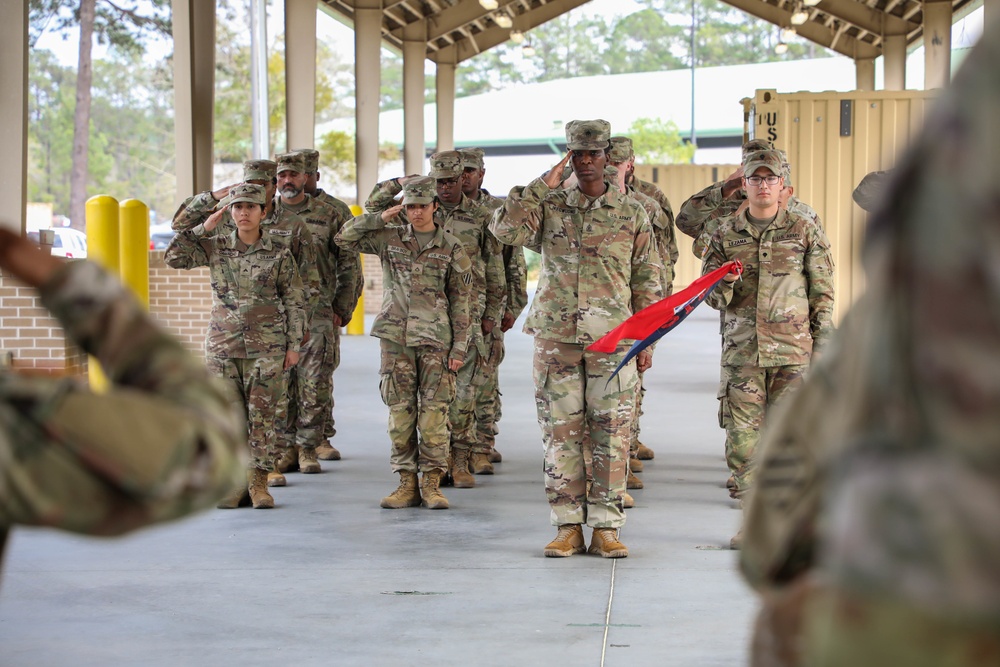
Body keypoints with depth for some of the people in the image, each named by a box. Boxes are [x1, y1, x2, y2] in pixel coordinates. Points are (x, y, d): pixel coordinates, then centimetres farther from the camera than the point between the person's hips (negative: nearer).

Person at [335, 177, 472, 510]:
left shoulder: (451, 248, 3)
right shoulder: (389, 238, 8)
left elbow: (460, 302, 3)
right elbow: (344, 238, 5)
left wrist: (459, 347, -2)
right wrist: (381, 218, -2)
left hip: (435, 337, -2)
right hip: (396, 336, 2)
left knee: (434, 410, -3)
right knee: (400, 410, 2)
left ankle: (432, 484, 3)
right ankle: (407, 483, 8)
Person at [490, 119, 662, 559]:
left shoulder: (632, 214, 7)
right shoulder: (549, 208, 8)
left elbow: (646, 282, 9)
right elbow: (505, 230, -10)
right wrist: (542, 186, -8)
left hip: (613, 340, -1)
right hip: (556, 337, 1)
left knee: (610, 434, 0)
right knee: (561, 432, 2)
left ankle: (606, 527, 7)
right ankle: (568, 527, 9)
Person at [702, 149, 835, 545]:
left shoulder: (804, 231, 5)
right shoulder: (726, 234, 9)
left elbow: (822, 293, 6)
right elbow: (711, 296, 12)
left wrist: (823, 346, 0)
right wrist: (724, 284, -11)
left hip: (792, 349, -2)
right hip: (741, 349, 2)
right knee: (742, 436, 1)